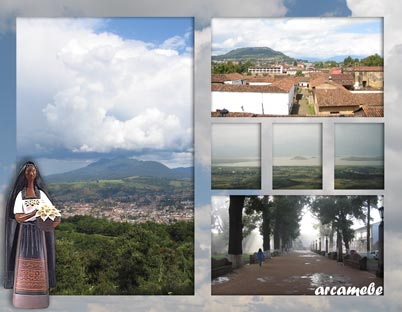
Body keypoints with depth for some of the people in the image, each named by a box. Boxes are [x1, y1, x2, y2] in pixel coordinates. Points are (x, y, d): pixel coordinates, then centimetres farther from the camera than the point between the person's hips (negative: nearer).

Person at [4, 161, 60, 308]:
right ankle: (23, 296, 2)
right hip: (24, 232, -2)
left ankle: (38, 295, 3)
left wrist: (56, 220, -23)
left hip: (39, 232, 2)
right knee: (24, 262, -2)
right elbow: (18, 218, -11)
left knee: (39, 262, 0)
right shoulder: (20, 194, 0)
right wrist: (35, 213, -26)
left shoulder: (41, 194, 6)